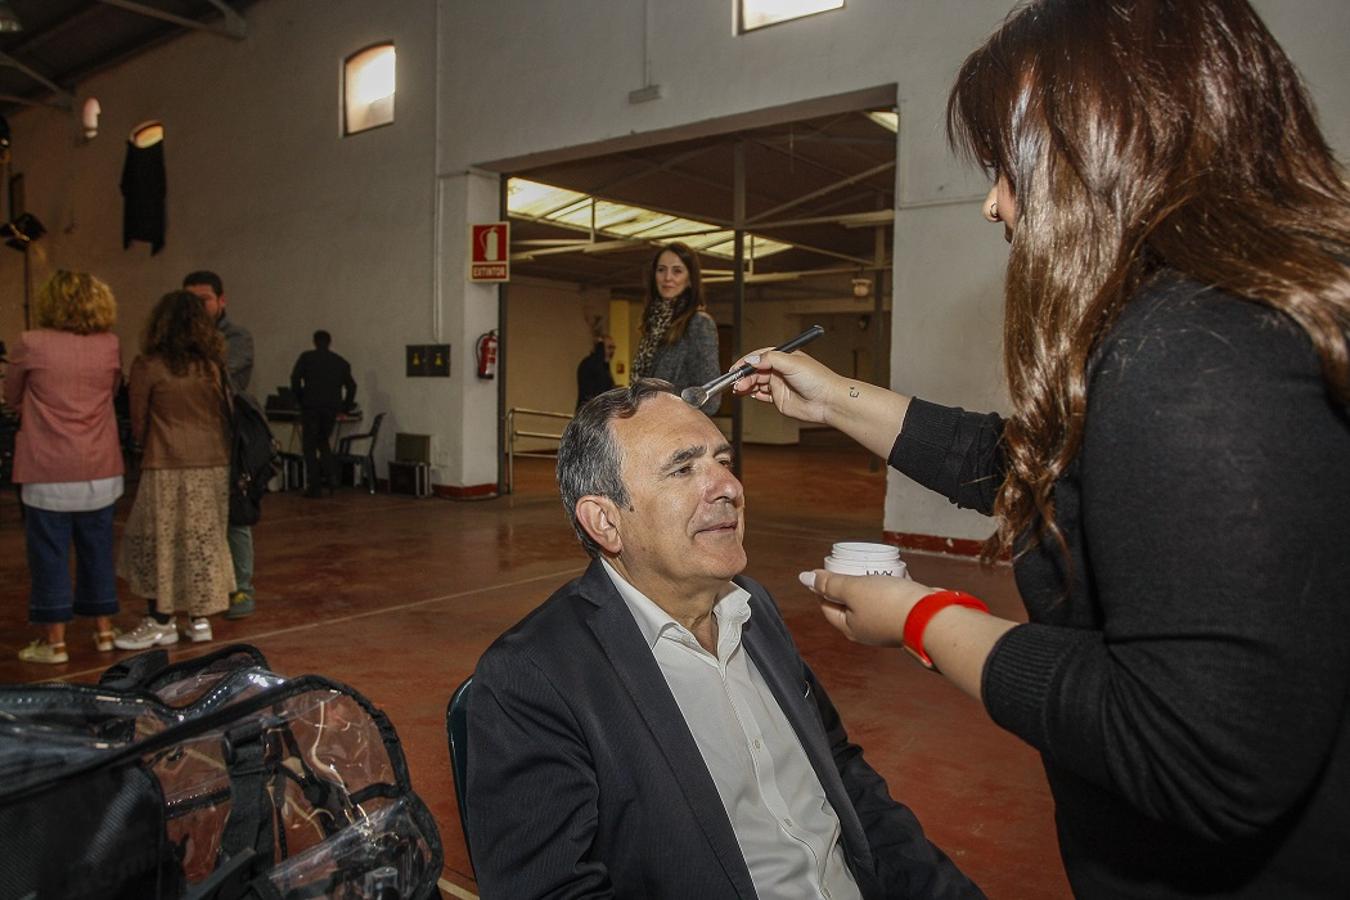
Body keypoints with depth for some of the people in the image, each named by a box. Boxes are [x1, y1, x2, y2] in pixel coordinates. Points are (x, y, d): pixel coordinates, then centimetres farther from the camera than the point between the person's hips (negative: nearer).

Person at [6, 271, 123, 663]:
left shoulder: (32, 344, -8)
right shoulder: (110, 345, -1)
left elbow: (12, 397, 7)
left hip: (49, 472, -3)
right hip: (100, 469, 3)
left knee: (50, 553, 6)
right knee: (98, 550, 13)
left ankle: (55, 641, 12)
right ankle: (104, 631, 22)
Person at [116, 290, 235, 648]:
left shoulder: (147, 366, -5)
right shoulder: (214, 366, 4)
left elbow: (138, 424, 2)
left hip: (168, 467, -4)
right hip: (214, 465, 4)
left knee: (160, 542, 7)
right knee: (203, 541, 11)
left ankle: (162, 623, 12)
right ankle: (200, 619, 16)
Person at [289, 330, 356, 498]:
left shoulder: (306, 357, 5)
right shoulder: (341, 362, 13)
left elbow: (295, 378, -5)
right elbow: (351, 386, 9)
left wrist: (299, 398, 6)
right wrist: (345, 407, 16)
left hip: (311, 406, -3)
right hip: (332, 408, 3)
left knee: (310, 446, 4)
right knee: (323, 441, 22)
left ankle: (315, 486, 0)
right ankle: (331, 475, 3)